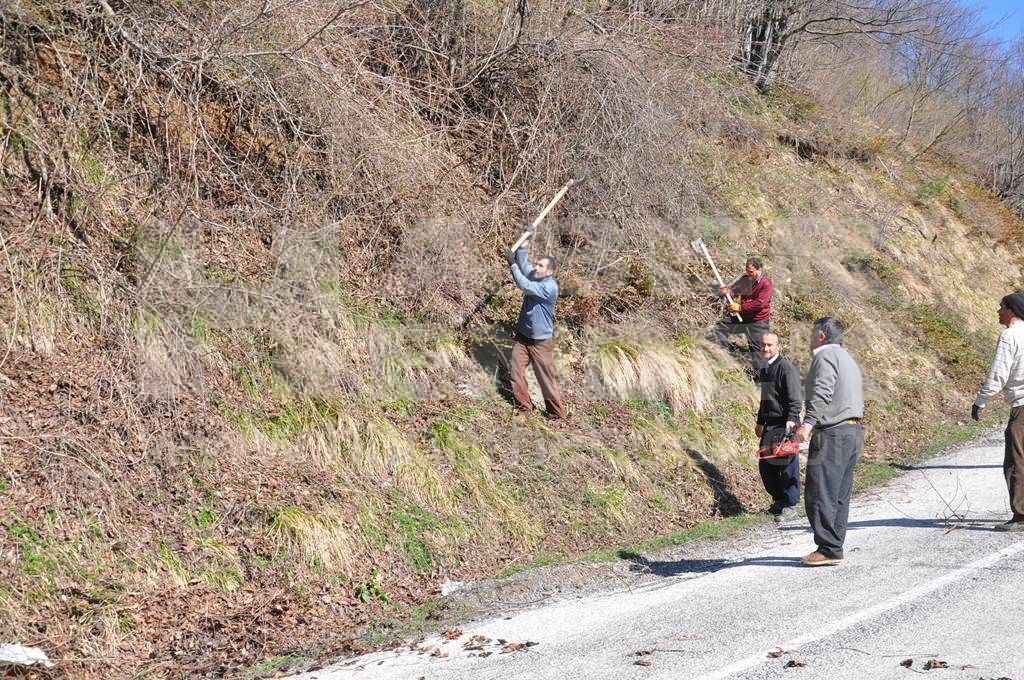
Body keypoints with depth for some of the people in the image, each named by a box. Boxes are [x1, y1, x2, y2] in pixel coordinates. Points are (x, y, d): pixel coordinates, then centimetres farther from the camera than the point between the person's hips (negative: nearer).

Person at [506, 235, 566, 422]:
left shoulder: (550, 287, -23)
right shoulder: (535, 277, 1)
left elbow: (525, 286, -29)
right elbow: (523, 263, 7)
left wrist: (513, 264, -21)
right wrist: (525, 242, -5)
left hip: (541, 342, -7)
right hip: (522, 336, 7)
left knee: (546, 380, -2)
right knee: (516, 373, 3)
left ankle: (557, 415, 7)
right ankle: (523, 407, 16)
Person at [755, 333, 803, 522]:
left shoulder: (786, 367, -11)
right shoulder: (764, 370, 16)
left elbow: (796, 397, -17)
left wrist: (791, 419, -26)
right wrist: (760, 421, 27)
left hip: (785, 424, -9)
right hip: (769, 425, 9)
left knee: (788, 465, -4)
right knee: (765, 465, 11)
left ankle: (790, 505, 3)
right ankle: (778, 500, 26)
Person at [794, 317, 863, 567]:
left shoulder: (825, 355, -7)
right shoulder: (848, 359, 25)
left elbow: (822, 392, -22)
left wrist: (808, 422, -32)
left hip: (832, 434, -10)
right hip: (853, 432, 10)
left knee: (820, 496, -9)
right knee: (839, 497, 11)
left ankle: (828, 549, -10)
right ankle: (834, 547, 13)